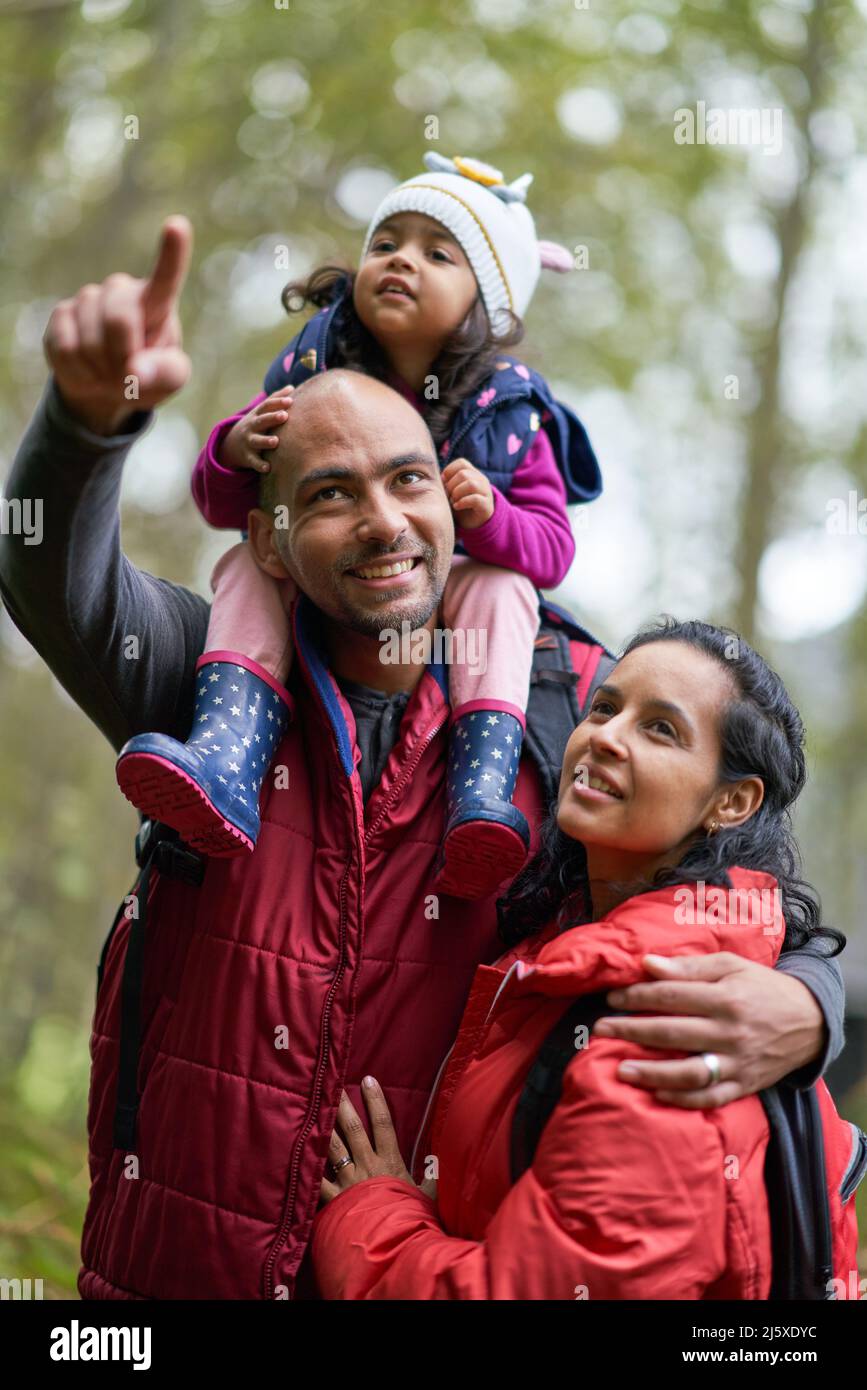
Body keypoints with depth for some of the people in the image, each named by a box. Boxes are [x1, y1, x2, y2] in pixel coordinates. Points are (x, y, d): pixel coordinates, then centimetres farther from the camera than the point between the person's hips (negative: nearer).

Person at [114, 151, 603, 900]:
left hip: (439, 605, -1)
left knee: (502, 588, -28)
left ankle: (483, 794, -45)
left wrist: (490, 515, -29)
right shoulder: (310, 369, -3)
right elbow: (220, 506, -1)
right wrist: (236, 450, -25)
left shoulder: (508, 410, -6)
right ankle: (226, 764, -46)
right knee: (248, 565, -24)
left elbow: (552, 550, -7)